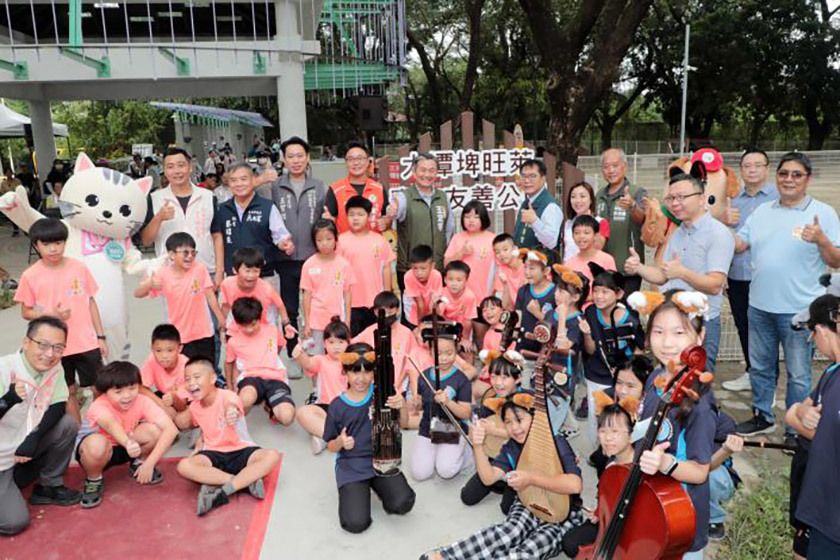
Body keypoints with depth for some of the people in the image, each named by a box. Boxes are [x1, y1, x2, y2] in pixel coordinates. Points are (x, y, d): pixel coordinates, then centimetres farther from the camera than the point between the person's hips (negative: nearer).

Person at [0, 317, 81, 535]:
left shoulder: (54, 366, -9)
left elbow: (58, 407, -6)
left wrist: (34, 438, -21)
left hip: (25, 446, 6)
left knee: (68, 424, -15)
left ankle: (49, 487, 5)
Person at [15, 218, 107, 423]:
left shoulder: (79, 268, -2)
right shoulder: (30, 276, -6)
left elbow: (91, 302, 5)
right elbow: (26, 312, 0)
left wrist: (100, 336, 4)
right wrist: (50, 315, -20)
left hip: (87, 342, 1)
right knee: (69, 391, 13)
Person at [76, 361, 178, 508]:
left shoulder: (142, 401, -22)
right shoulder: (99, 406, -31)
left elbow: (171, 429, -31)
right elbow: (110, 424, -57)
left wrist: (149, 463, -36)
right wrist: (127, 442, -78)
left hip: (123, 446, 3)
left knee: (154, 430, -27)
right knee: (97, 443, -41)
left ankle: (138, 464, 5)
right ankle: (93, 481, -7)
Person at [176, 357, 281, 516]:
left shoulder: (228, 397, -18)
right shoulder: (194, 407, 1)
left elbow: (232, 406, -45)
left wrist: (232, 414, -67)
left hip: (240, 450, -4)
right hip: (214, 454, 4)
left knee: (272, 456, -32)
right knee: (184, 466, -28)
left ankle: (221, 493, -33)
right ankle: (247, 480, -26)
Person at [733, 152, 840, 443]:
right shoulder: (763, 211, 10)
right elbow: (738, 244, 7)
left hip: (798, 309, -5)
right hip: (759, 306, 5)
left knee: (798, 374, 5)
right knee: (759, 367, 17)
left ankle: (796, 430, 21)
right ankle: (763, 416, 35)